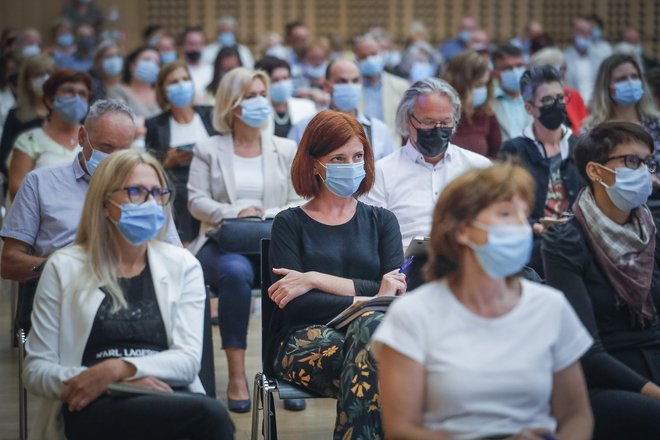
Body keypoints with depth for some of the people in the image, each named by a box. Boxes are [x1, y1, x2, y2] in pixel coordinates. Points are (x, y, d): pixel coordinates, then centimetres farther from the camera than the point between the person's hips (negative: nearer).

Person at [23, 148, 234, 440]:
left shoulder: (182, 265, 16)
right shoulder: (64, 268, 10)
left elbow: (188, 359, 4)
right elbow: (36, 370, 6)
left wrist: (120, 368, -14)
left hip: (168, 399, 4)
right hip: (94, 407, -4)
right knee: (210, 415, -35)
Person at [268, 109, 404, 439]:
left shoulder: (381, 221, 21)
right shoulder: (290, 224, 15)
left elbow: (396, 293, 2)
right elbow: (294, 303, -2)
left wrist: (317, 279, -5)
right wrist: (364, 301, -13)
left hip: (366, 336, 2)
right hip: (304, 340, -2)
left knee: (371, 326, -37)